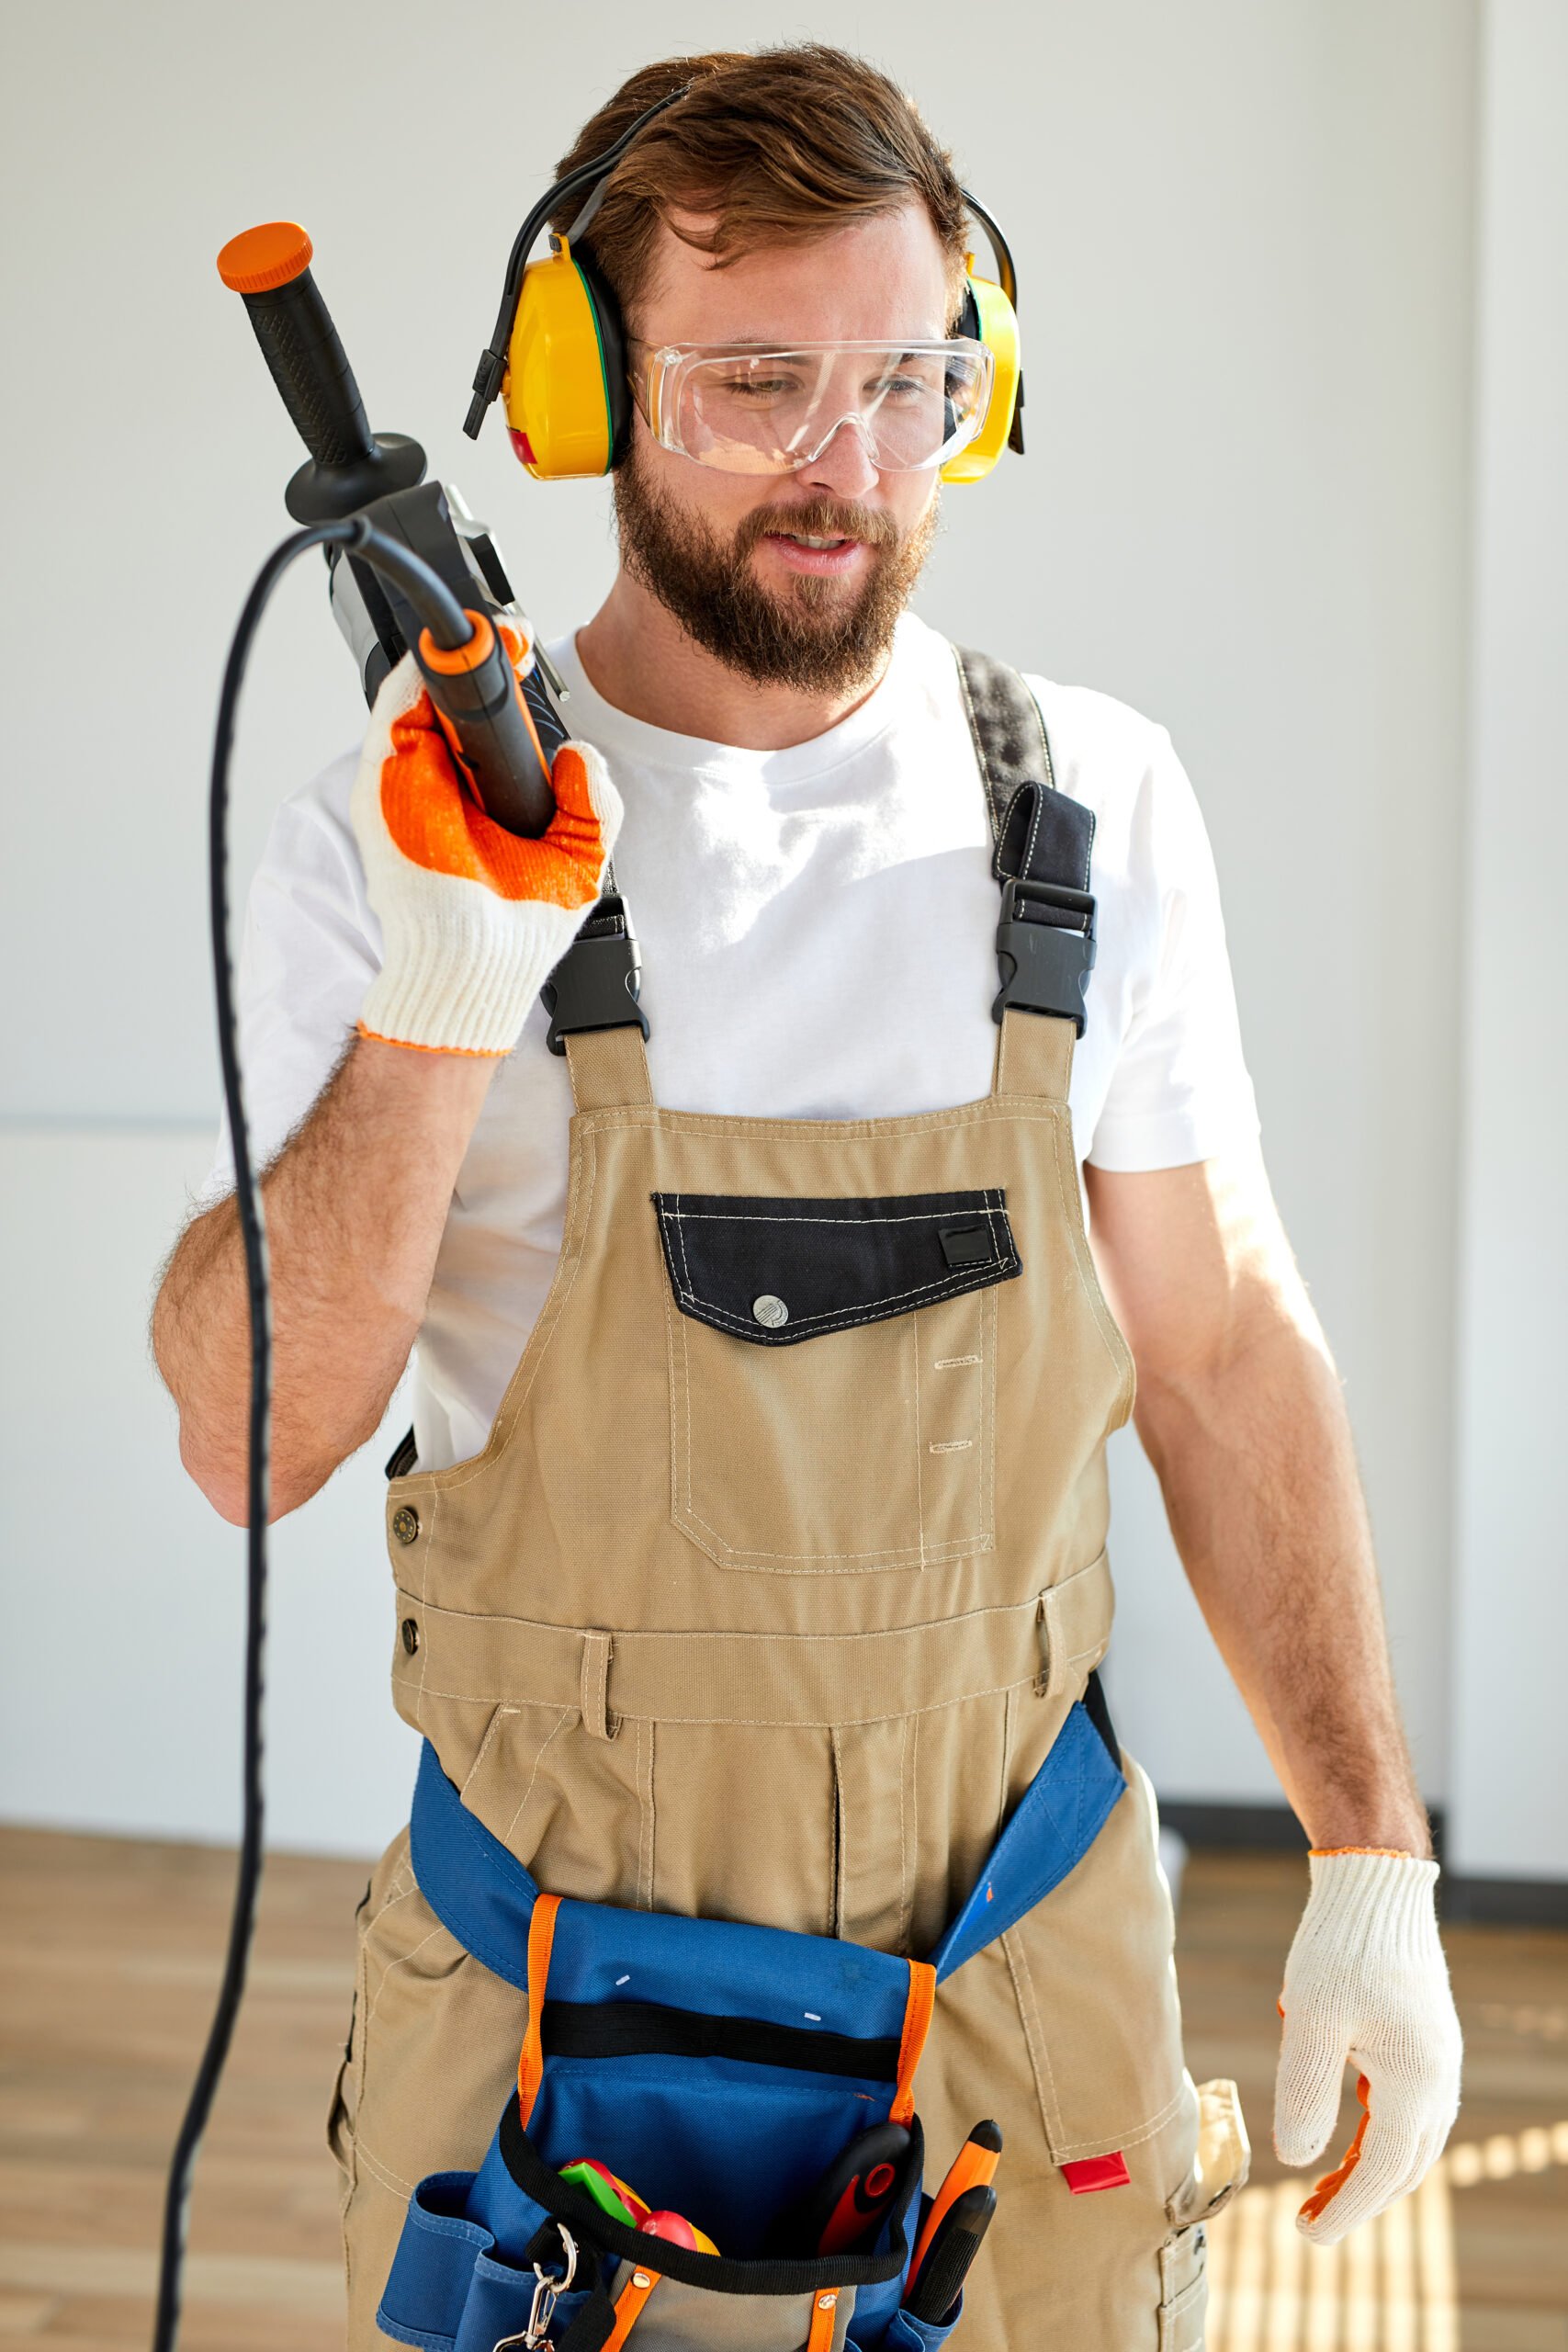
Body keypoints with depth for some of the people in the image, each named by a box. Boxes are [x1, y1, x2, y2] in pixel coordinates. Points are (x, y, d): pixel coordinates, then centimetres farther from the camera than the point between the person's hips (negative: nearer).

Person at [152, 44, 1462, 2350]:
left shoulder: (1095, 802, -1)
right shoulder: (411, 841, -7)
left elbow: (1224, 1351, 3)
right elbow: (250, 1445, -11)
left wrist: (1371, 1862, 1)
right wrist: (435, 1019, -25)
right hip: (554, 1971, -1)